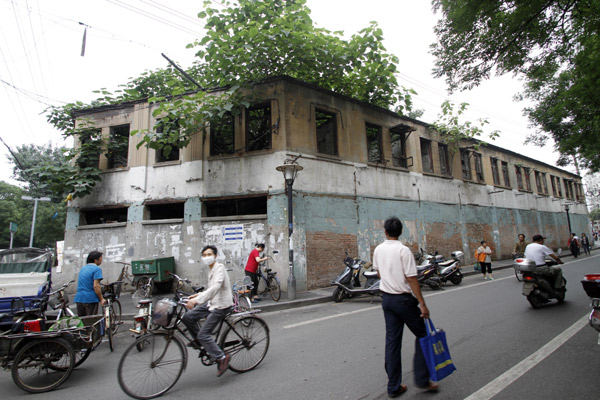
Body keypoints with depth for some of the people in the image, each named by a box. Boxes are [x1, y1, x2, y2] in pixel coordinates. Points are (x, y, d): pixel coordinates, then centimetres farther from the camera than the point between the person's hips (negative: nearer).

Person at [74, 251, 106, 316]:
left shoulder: (83, 268, 15)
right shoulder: (97, 269, -11)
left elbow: (80, 284, 23)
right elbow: (96, 286, -19)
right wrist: (101, 299, -13)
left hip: (79, 298, 8)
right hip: (91, 298, -7)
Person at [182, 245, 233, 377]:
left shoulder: (219, 268, -19)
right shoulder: (211, 269, 11)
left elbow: (215, 287, -35)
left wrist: (196, 300, -40)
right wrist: (198, 295, 13)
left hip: (221, 305, -9)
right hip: (212, 302, 9)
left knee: (203, 334, -12)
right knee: (187, 317, 2)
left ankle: (222, 358, 2)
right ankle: (199, 341, 24)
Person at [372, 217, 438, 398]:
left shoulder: (378, 250, 2)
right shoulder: (403, 250, -16)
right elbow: (411, 279, -18)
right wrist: (422, 304, -13)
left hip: (387, 298, 6)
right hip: (404, 299, -5)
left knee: (392, 341, 11)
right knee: (422, 335, 15)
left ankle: (393, 386, 19)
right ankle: (422, 379, 17)